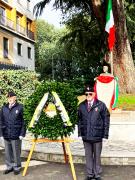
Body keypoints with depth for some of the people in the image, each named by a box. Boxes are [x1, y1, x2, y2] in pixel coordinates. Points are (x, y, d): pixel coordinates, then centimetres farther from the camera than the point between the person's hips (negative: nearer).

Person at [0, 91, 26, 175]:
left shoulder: (20, 107, -4)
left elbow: (23, 121, -4)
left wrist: (22, 134, -8)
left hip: (16, 135, -4)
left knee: (16, 152, 5)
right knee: (8, 152, 13)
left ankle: (17, 167, 21)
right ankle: (9, 166, 28)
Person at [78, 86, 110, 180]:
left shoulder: (101, 105, -4)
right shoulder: (82, 106, 5)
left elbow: (106, 120, -3)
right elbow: (79, 120, 10)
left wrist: (105, 134, -6)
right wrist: (80, 132, 4)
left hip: (97, 136, -3)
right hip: (86, 136, 3)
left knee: (97, 156, 9)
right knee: (88, 155, 12)